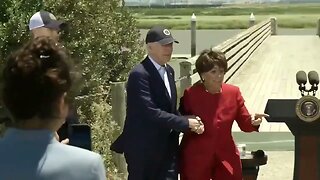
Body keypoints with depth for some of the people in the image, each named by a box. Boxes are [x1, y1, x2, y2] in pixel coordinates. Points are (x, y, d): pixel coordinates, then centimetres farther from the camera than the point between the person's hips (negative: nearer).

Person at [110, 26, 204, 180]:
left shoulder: (169, 71, 10)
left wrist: (190, 122, -2)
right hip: (143, 148, -8)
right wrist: (185, 122, -21)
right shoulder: (139, 74, -18)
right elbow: (150, 111, -26)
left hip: (167, 146, 8)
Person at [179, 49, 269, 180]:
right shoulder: (190, 94, -9)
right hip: (196, 159, -2)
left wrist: (253, 122, -18)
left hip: (226, 158, 2)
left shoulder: (233, 92, -1)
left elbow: (245, 124, 4)